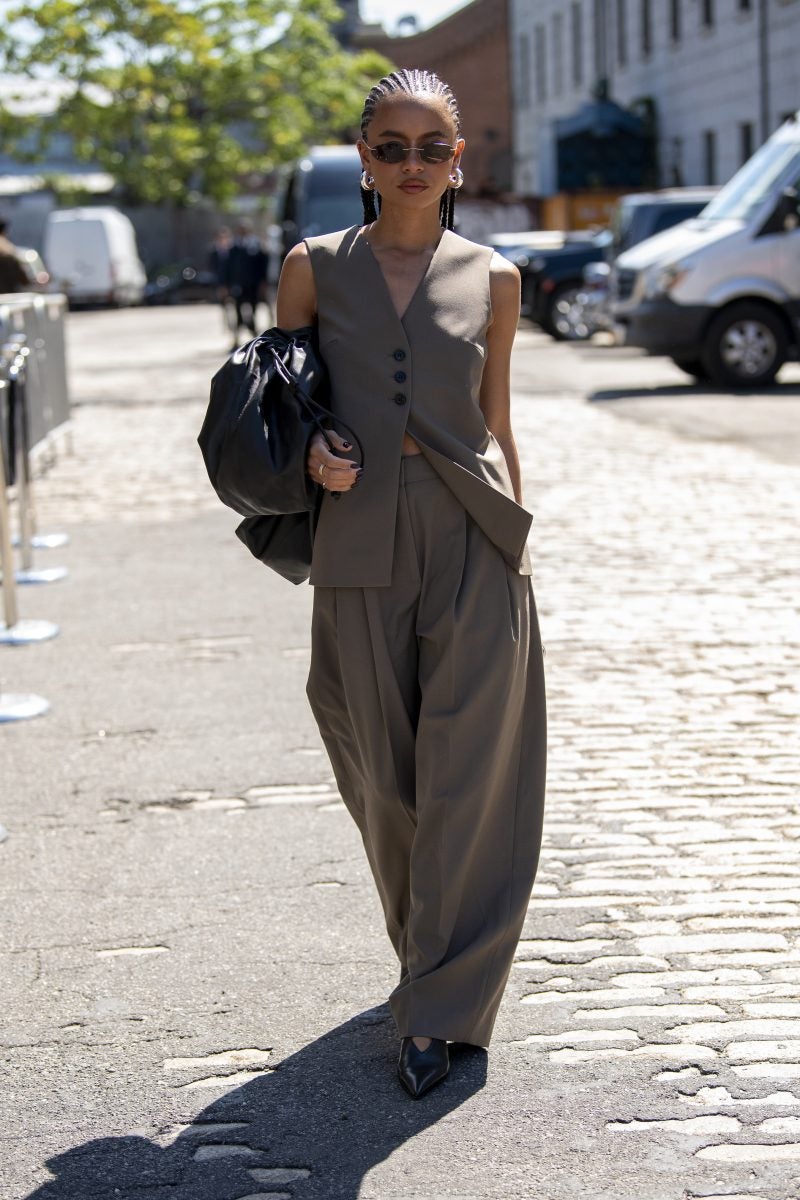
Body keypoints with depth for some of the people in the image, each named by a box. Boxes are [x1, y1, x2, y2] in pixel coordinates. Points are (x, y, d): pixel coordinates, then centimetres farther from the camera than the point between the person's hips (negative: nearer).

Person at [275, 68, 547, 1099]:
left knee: (465, 777, -3)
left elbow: (496, 427, 13)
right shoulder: (314, 268, 5)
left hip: (474, 540, 0)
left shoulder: (492, 279, 7)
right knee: (386, 780, 8)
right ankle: (435, 959, 32)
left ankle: (440, 1007, 6)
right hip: (361, 544, 1)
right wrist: (310, 455, -9)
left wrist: (514, 538, 10)